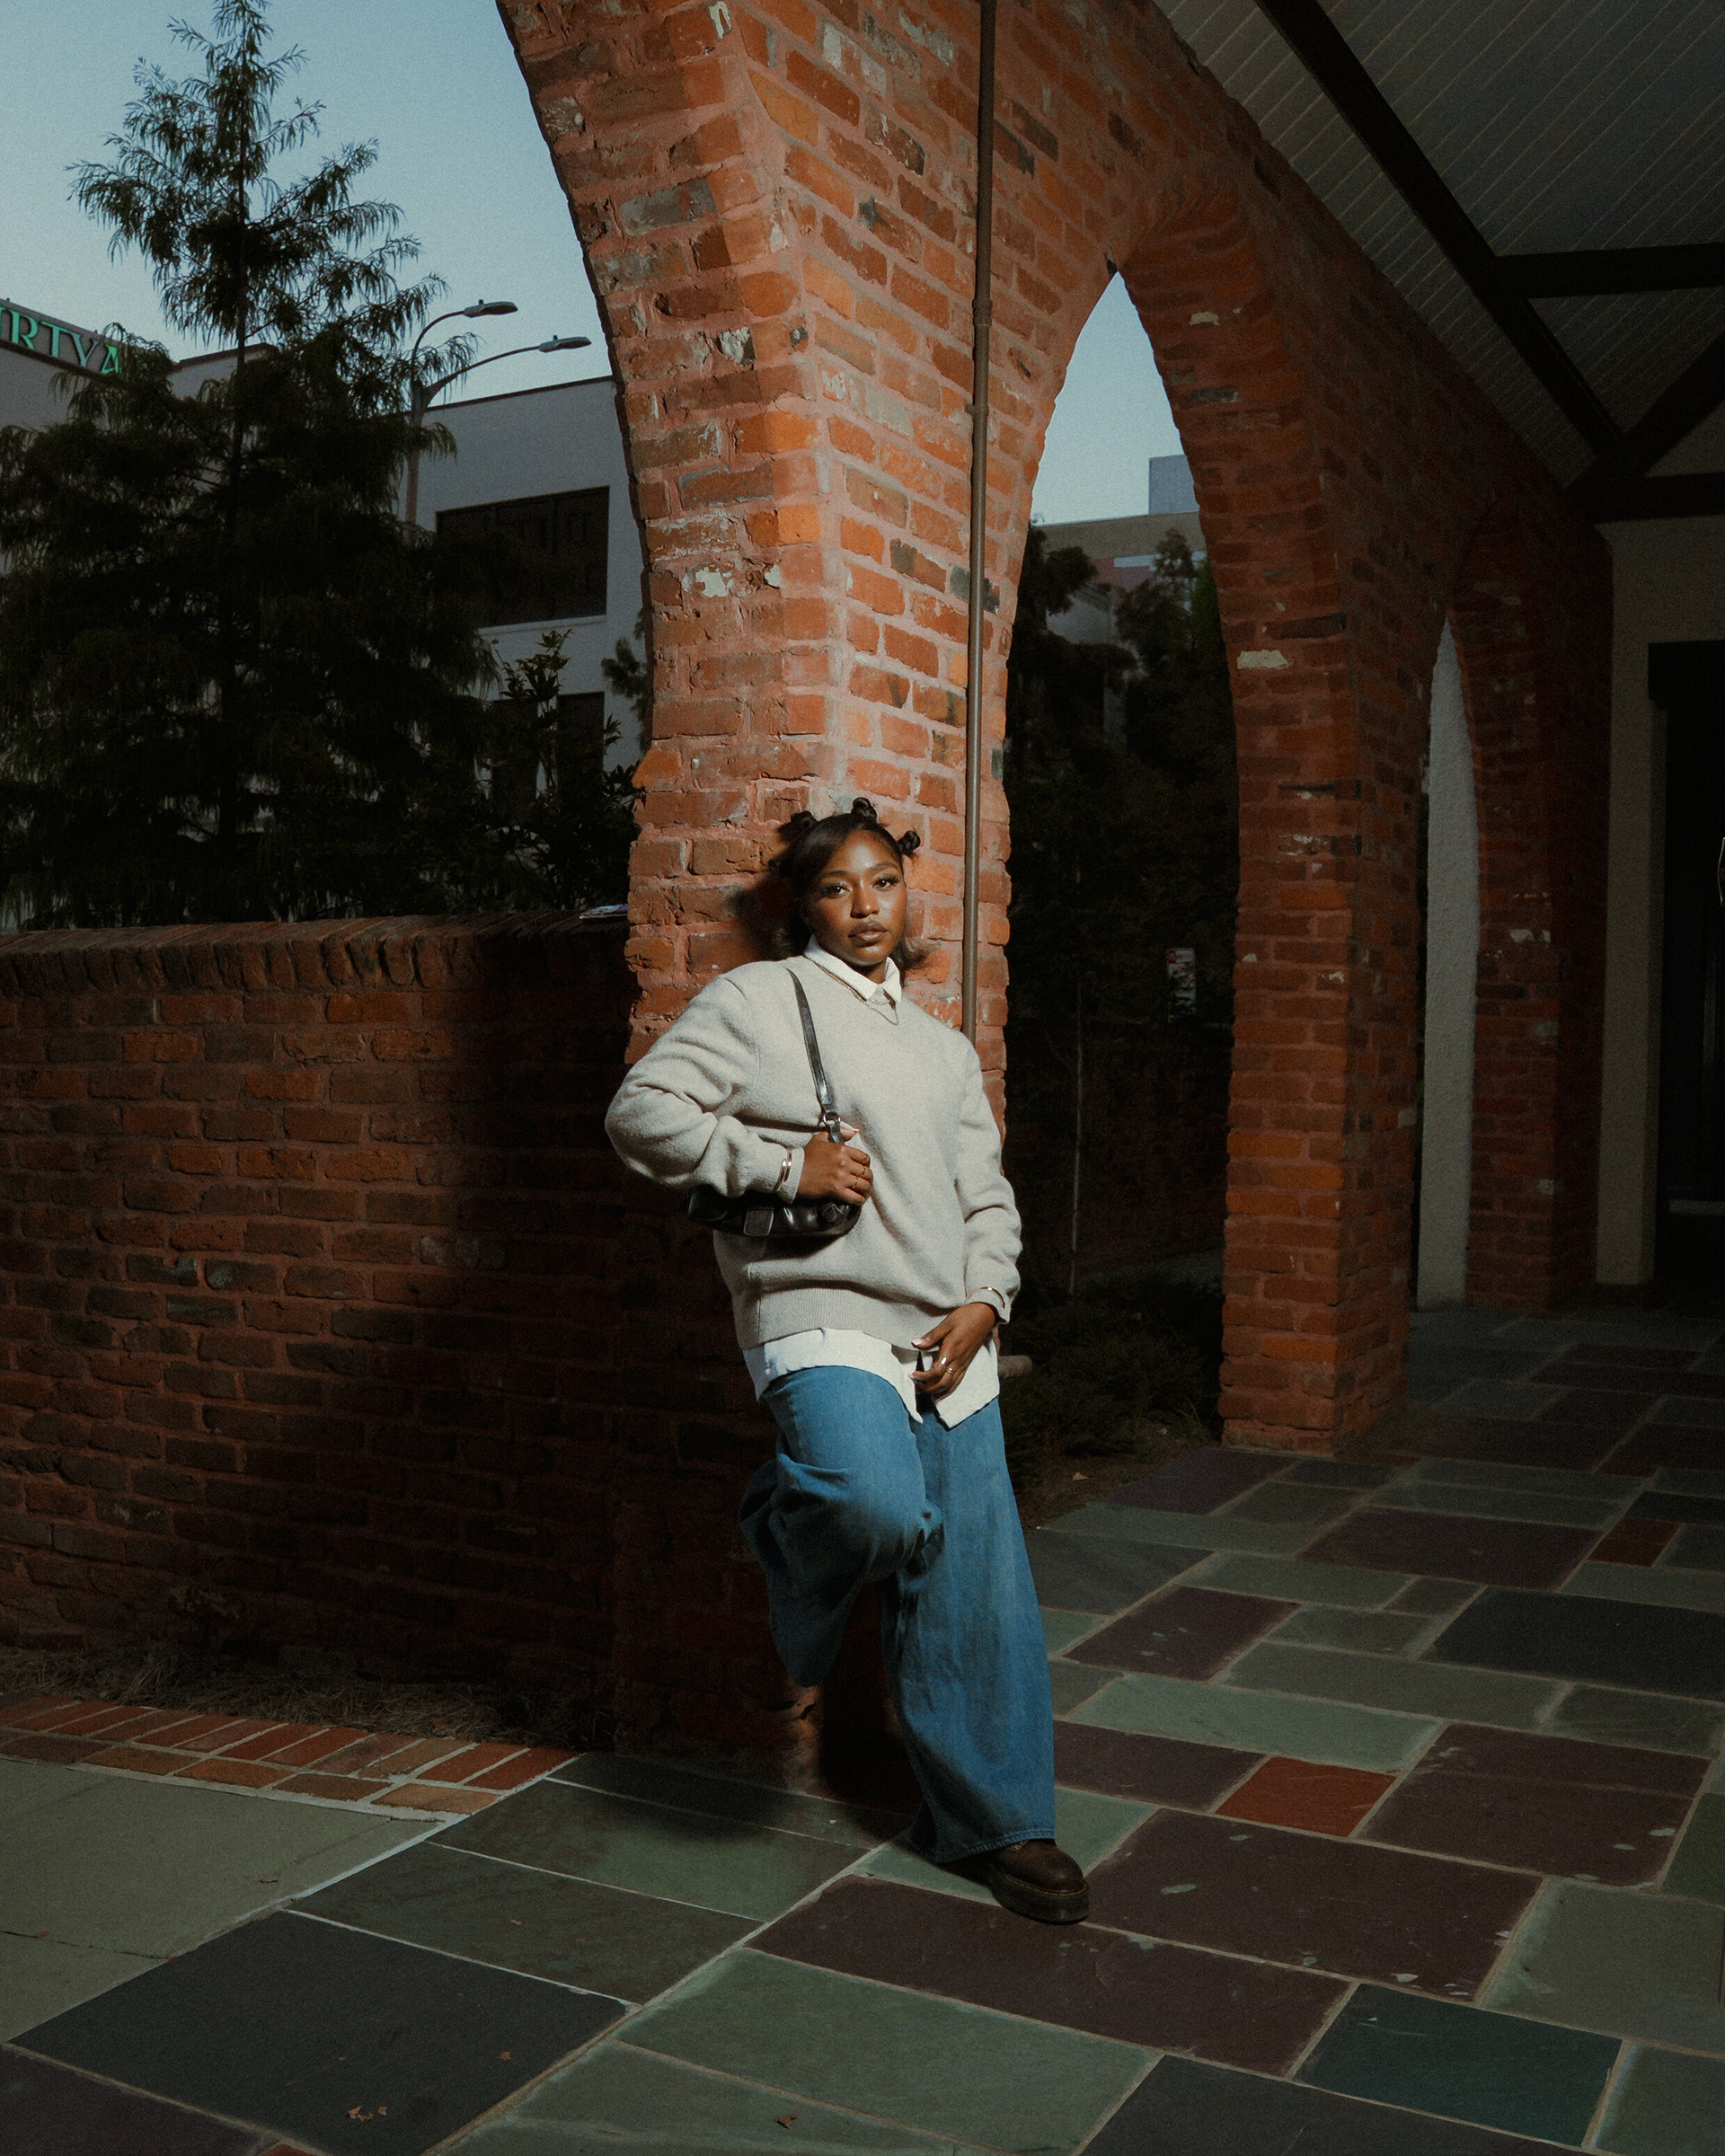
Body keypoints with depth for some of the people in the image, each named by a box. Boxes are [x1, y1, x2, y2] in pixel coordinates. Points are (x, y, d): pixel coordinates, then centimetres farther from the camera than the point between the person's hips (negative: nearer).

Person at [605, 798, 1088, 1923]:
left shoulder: (945, 1049, 23)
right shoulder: (755, 1000, 5)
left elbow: (989, 1199, 22)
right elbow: (642, 1111, -5)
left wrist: (983, 1303, 3)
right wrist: (784, 1164, -11)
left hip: (947, 1340, 6)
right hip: (822, 1319, -5)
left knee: (976, 1589, 4)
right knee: (882, 1509, -33)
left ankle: (994, 1823, 21)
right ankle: (795, 1526, 4)